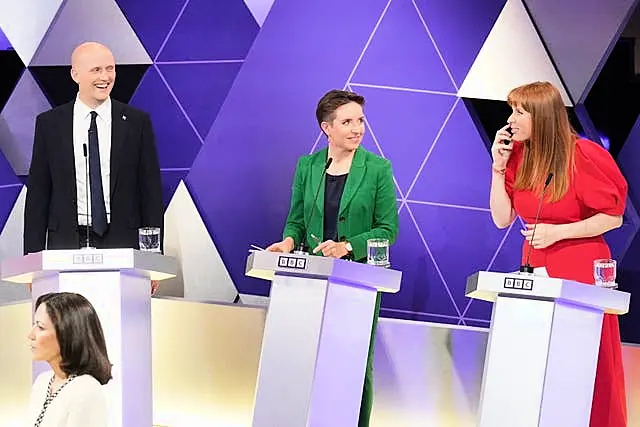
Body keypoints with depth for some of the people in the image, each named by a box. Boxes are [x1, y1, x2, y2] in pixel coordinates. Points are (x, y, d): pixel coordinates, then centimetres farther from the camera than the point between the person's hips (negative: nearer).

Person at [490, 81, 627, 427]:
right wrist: (499, 166, -6)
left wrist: (558, 232, -18)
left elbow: (613, 217, -11)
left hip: (581, 271, -5)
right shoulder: (518, 156, 2)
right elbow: (502, 219, 2)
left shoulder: (583, 155, -14)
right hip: (535, 269, 5)